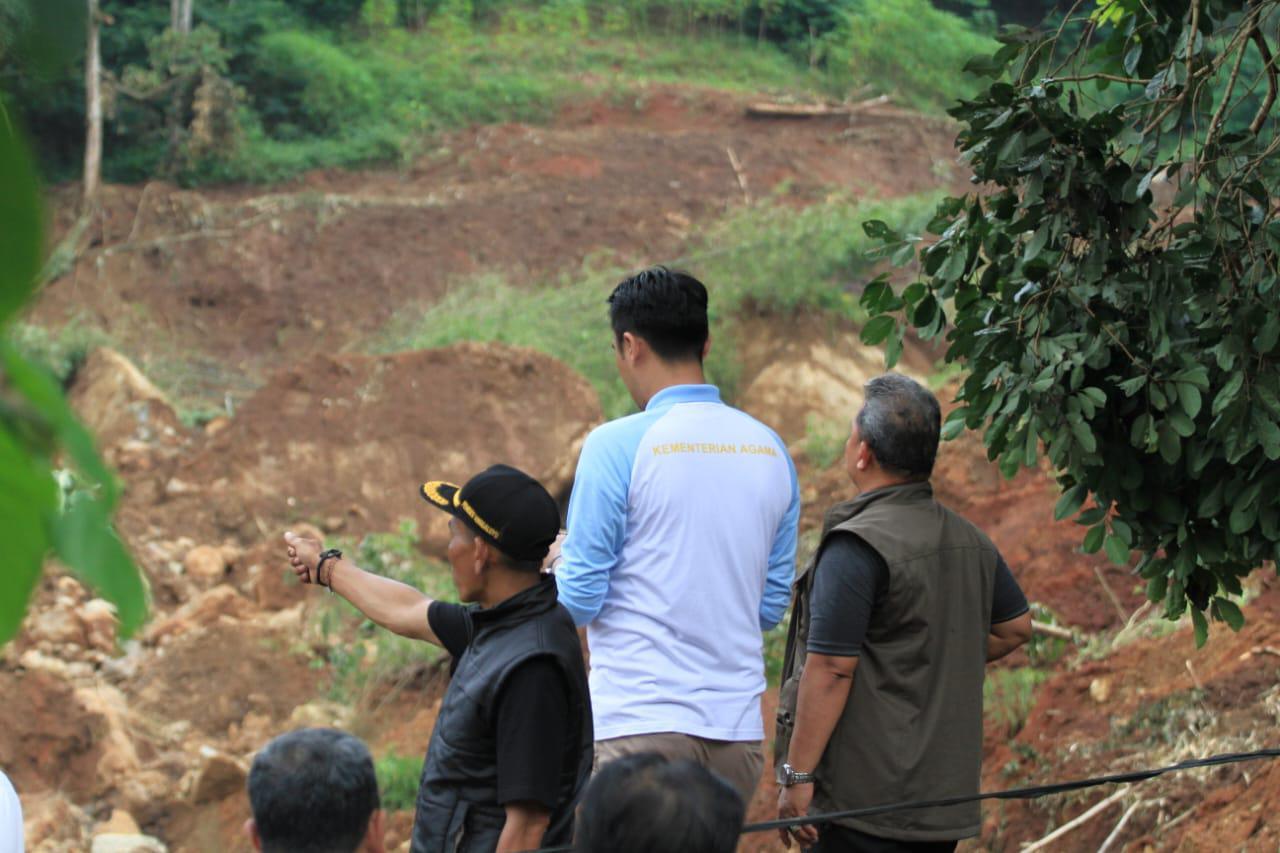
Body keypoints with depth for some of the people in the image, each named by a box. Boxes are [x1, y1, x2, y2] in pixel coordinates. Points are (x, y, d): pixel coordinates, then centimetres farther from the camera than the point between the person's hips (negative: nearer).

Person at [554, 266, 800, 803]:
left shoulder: (616, 446, -8)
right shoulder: (771, 450, 9)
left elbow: (579, 602, -5)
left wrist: (560, 563, 16)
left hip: (639, 723, -5)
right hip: (738, 729, 5)